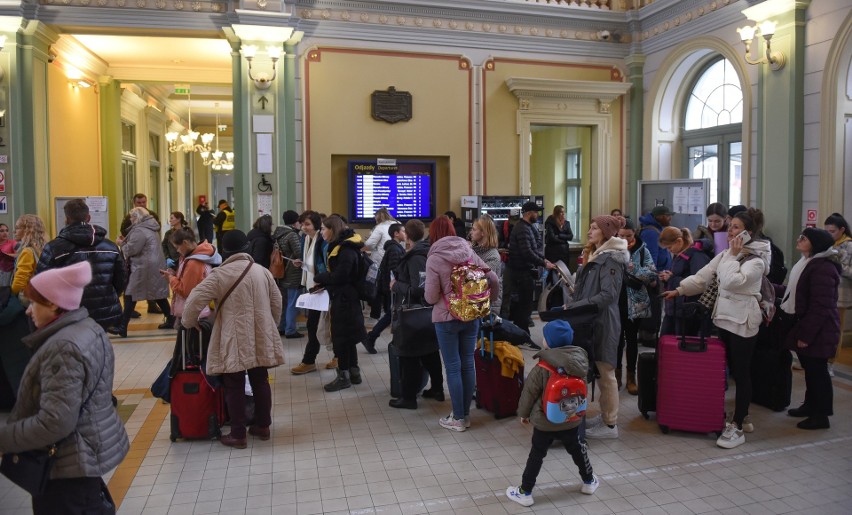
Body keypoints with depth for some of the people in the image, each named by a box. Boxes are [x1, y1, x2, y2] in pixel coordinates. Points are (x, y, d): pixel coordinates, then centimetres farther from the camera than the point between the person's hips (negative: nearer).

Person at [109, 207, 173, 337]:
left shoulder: (139, 231, -15)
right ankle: (170, 320, 18)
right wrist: (126, 242, 14)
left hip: (144, 268, -9)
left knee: (130, 296, -3)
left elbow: (130, 250, -18)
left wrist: (122, 243, 2)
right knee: (157, 294, 15)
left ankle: (122, 327, 0)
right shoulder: (151, 228, 16)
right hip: (155, 266, 9)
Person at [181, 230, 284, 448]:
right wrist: (271, 326, 26)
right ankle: (263, 426, 26)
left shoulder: (219, 274, -9)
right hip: (261, 339, 5)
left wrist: (188, 322, 8)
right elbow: (277, 302, 12)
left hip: (235, 341, -5)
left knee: (235, 387, 4)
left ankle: (238, 434, 11)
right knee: (260, 382, 15)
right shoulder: (262, 271, 6)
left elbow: (195, 299, -11)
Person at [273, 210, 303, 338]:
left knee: (286, 302, 19)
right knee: (292, 303, 0)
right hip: (294, 275, -8)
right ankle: (290, 330, 5)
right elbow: (299, 253, -22)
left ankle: (282, 327, 27)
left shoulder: (278, 234, 8)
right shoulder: (292, 235, -17)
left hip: (282, 273, 8)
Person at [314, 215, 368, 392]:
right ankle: (354, 372, 24)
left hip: (345, 299, -10)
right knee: (346, 337, 15)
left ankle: (343, 376, 10)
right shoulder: (339, 246, 13)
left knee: (341, 337, -1)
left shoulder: (346, 250, -18)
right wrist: (323, 283, 2)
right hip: (341, 298, 10)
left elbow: (339, 276, -22)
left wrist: (319, 278, -9)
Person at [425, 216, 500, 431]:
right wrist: (488, 302, 18)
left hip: (446, 318, -4)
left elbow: (431, 297, -14)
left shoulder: (434, 258, -12)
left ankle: (458, 418, 12)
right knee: (467, 363, 12)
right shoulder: (469, 251, 2)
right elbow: (493, 280, 2)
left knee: (453, 367, 4)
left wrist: (428, 294, 9)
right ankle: (466, 414, 23)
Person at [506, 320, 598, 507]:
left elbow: (529, 394, -12)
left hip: (544, 423, -4)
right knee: (577, 449, 25)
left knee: (536, 456, 10)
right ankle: (589, 481, 43)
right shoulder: (580, 361, -11)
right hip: (571, 420, 4)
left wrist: (523, 413, 3)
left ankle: (525, 492, 18)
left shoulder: (541, 369, -23)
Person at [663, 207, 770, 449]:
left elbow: (732, 281, -27)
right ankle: (742, 418, 28)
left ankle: (737, 428, 5)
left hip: (743, 321, -7)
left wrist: (733, 255, -17)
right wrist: (679, 289, 0)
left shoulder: (757, 259, -12)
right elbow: (702, 276, 8)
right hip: (725, 317, 7)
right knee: (735, 371, 15)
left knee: (742, 373, -1)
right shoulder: (726, 254, 10)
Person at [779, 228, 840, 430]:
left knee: (817, 370, 0)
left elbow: (820, 307, -24)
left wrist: (806, 334, -22)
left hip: (818, 331, -10)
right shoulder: (808, 263, 11)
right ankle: (810, 405, 32)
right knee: (810, 368, 19)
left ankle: (821, 416, 11)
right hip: (806, 326, 10)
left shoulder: (822, 269, -22)